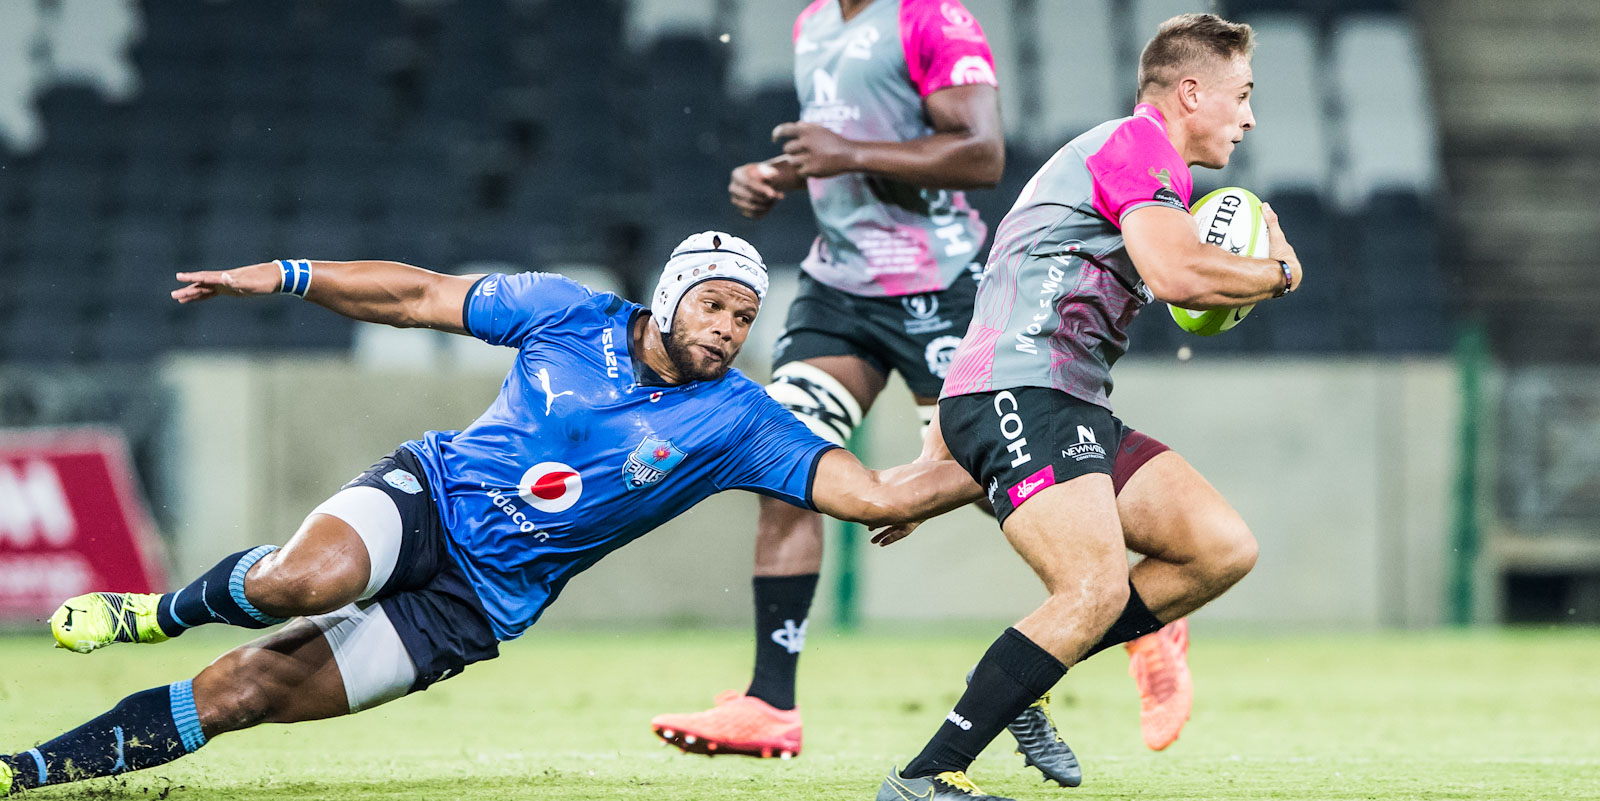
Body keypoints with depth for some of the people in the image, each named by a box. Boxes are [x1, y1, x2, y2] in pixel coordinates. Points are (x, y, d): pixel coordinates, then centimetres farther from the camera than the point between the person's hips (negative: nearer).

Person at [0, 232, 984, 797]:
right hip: (426, 493, 0)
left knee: (244, 692, -11)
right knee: (302, 581, -36)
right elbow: (420, 296, 5)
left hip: (479, 599, 0)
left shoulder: (737, 423, -6)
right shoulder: (571, 314, -3)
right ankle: (173, 611, 0)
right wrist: (287, 276, -2)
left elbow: (873, 494, -11)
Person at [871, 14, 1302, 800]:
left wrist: (932, 466, 28)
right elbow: (1176, 271, -24)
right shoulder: (1138, 145, -4)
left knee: (1224, 549, 1)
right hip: (1018, 402, -11)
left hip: (1072, 410, 11)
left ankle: (1015, 684, 6)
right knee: (1097, 589, -26)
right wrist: (1278, 272, -2)